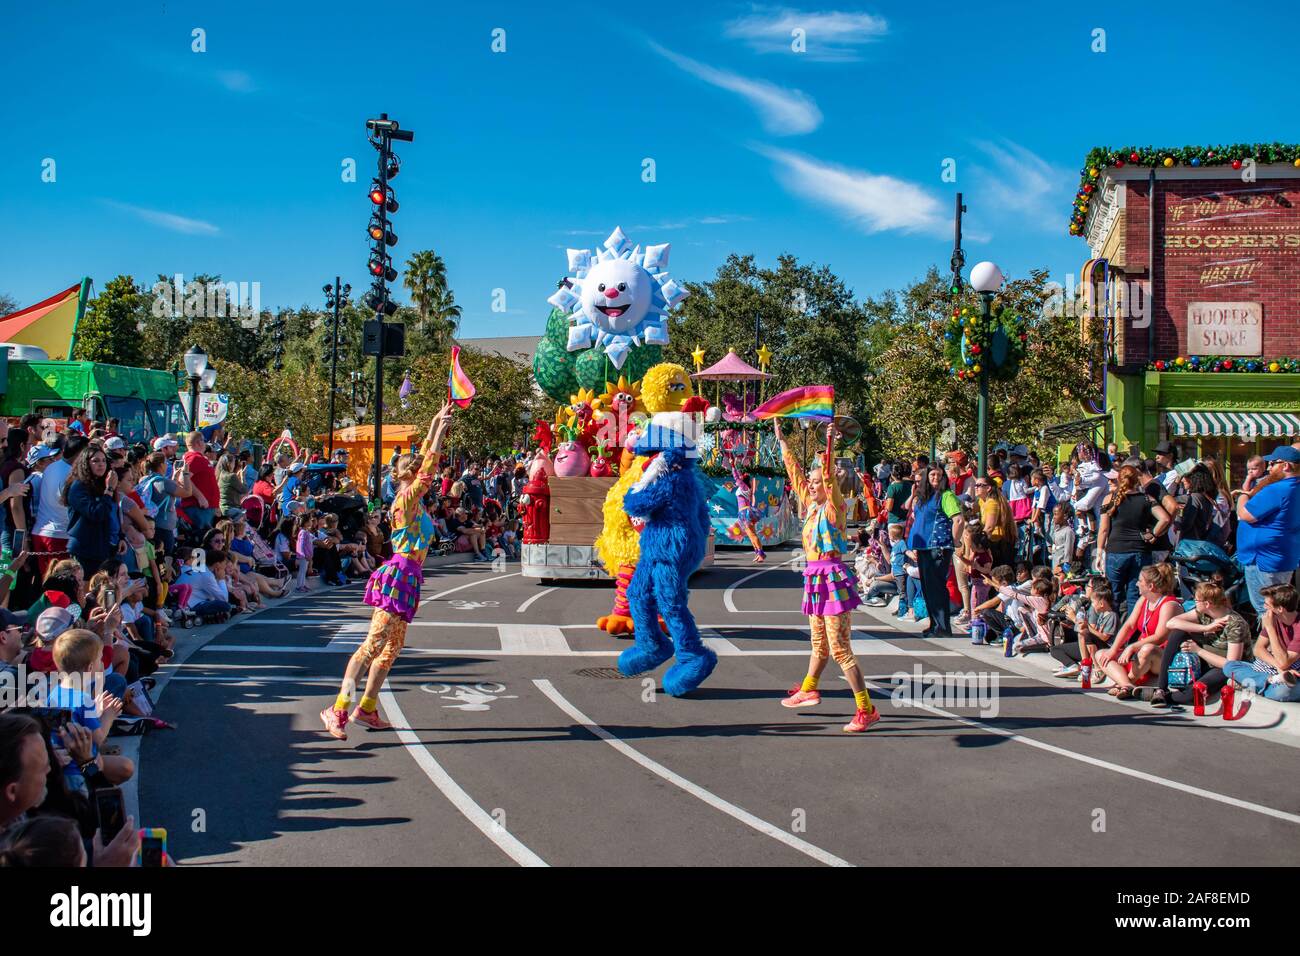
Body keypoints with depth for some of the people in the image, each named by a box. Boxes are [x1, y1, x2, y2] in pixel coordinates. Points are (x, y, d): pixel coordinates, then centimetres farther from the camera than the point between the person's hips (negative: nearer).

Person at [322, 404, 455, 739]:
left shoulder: (411, 498, 13)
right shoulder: (407, 498, -10)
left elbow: (425, 457, 19)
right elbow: (428, 469, -21)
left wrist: (438, 420, 20)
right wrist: (439, 433, -18)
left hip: (405, 576, 10)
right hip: (399, 574, -10)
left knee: (393, 646, 13)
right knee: (374, 644, -13)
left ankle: (367, 708, 18)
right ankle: (339, 708, -15)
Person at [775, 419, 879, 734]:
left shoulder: (833, 508, -8)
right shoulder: (810, 505, 11)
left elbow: (829, 475, -24)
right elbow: (794, 472, 18)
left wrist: (830, 444, -33)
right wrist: (781, 440, 22)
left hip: (832, 578, -8)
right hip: (816, 579, 8)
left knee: (840, 649, -10)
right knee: (819, 644, 25)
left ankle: (867, 709, -7)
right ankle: (808, 690, 41)